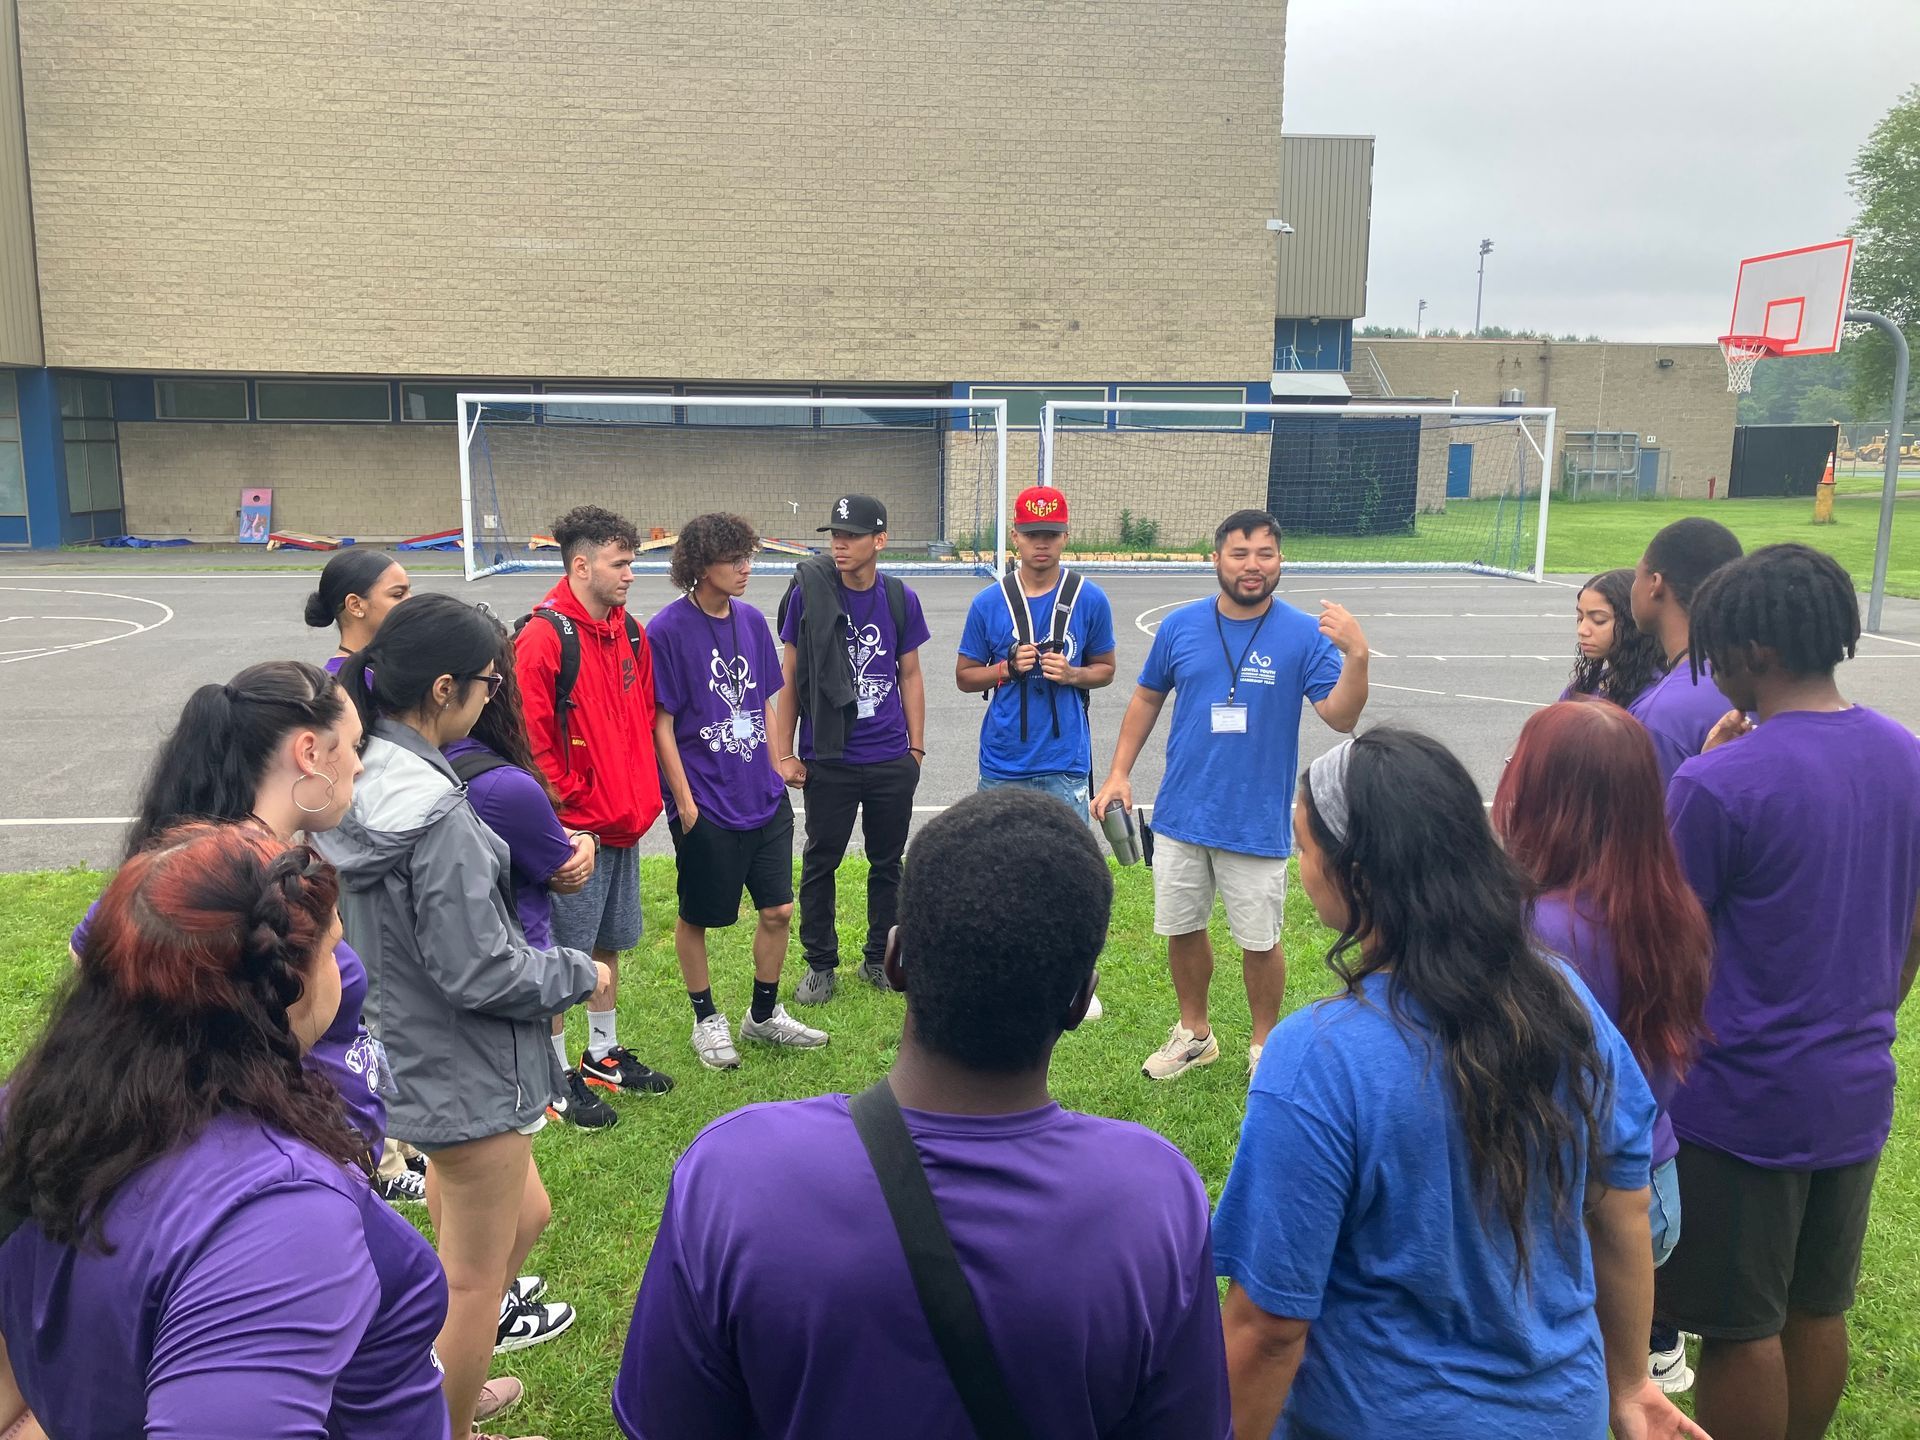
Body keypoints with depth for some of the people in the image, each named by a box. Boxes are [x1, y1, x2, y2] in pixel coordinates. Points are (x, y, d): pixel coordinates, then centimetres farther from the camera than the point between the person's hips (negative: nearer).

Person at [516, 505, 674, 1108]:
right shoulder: (544, 638, -17)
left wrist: (640, 798, 9)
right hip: (572, 830, -8)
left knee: (608, 944, 20)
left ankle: (604, 1055, 36)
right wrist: (572, 804, -13)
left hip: (623, 824, 8)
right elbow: (532, 741, -18)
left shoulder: (630, 632, 8)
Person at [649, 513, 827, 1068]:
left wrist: (773, 772, 12)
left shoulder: (751, 620, 5)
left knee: (778, 909, 11)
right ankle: (707, 1020, 30)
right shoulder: (668, 630, -13)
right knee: (696, 918, 10)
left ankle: (764, 1015, 30)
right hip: (705, 804, -6)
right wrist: (684, 801, -11)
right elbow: (661, 722, -11)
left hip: (764, 798, 6)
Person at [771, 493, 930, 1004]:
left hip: (892, 761, 2)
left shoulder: (901, 599, 0)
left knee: (888, 862, 13)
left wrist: (916, 748, 7)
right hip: (828, 759, -2)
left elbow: (910, 676, 9)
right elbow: (789, 676, -1)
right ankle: (820, 965, 23)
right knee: (820, 862, 8)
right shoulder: (808, 593, -6)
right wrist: (783, 753, -3)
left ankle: (880, 958, 29)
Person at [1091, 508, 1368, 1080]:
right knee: (1182, 929, 16)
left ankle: (1264, 1044, 33)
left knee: (1259, 941, 10)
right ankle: (1194, 1033, 38)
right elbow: (1147, 698, 11)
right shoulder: (1180, 625, -1)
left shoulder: (1305, 635, -9)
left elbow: (1341, 717, -16)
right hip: (1181, 814, 3)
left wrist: (1356, 655, -32)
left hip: (1257, 822, -3)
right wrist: (1119, 772, 5)